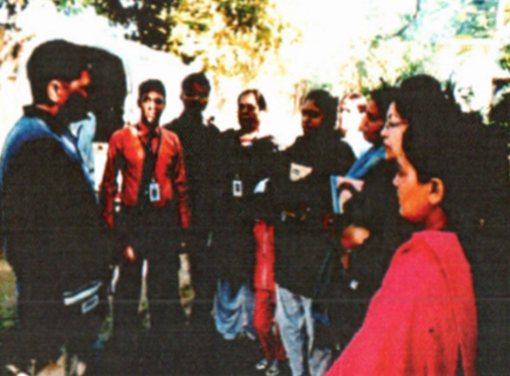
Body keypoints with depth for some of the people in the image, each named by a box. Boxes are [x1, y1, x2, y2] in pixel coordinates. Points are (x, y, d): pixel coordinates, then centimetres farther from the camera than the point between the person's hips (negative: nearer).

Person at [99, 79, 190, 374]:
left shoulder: (172, 141, 9)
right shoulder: (121, 138, 2)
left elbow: (181, 187, 12)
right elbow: (109, 184, 3)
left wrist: (183, 227, 7)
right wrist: (110, 224, -4)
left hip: (164, 220, 2)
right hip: (132, 219, -2)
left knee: (164, 289, 7)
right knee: (128, 289, 1)